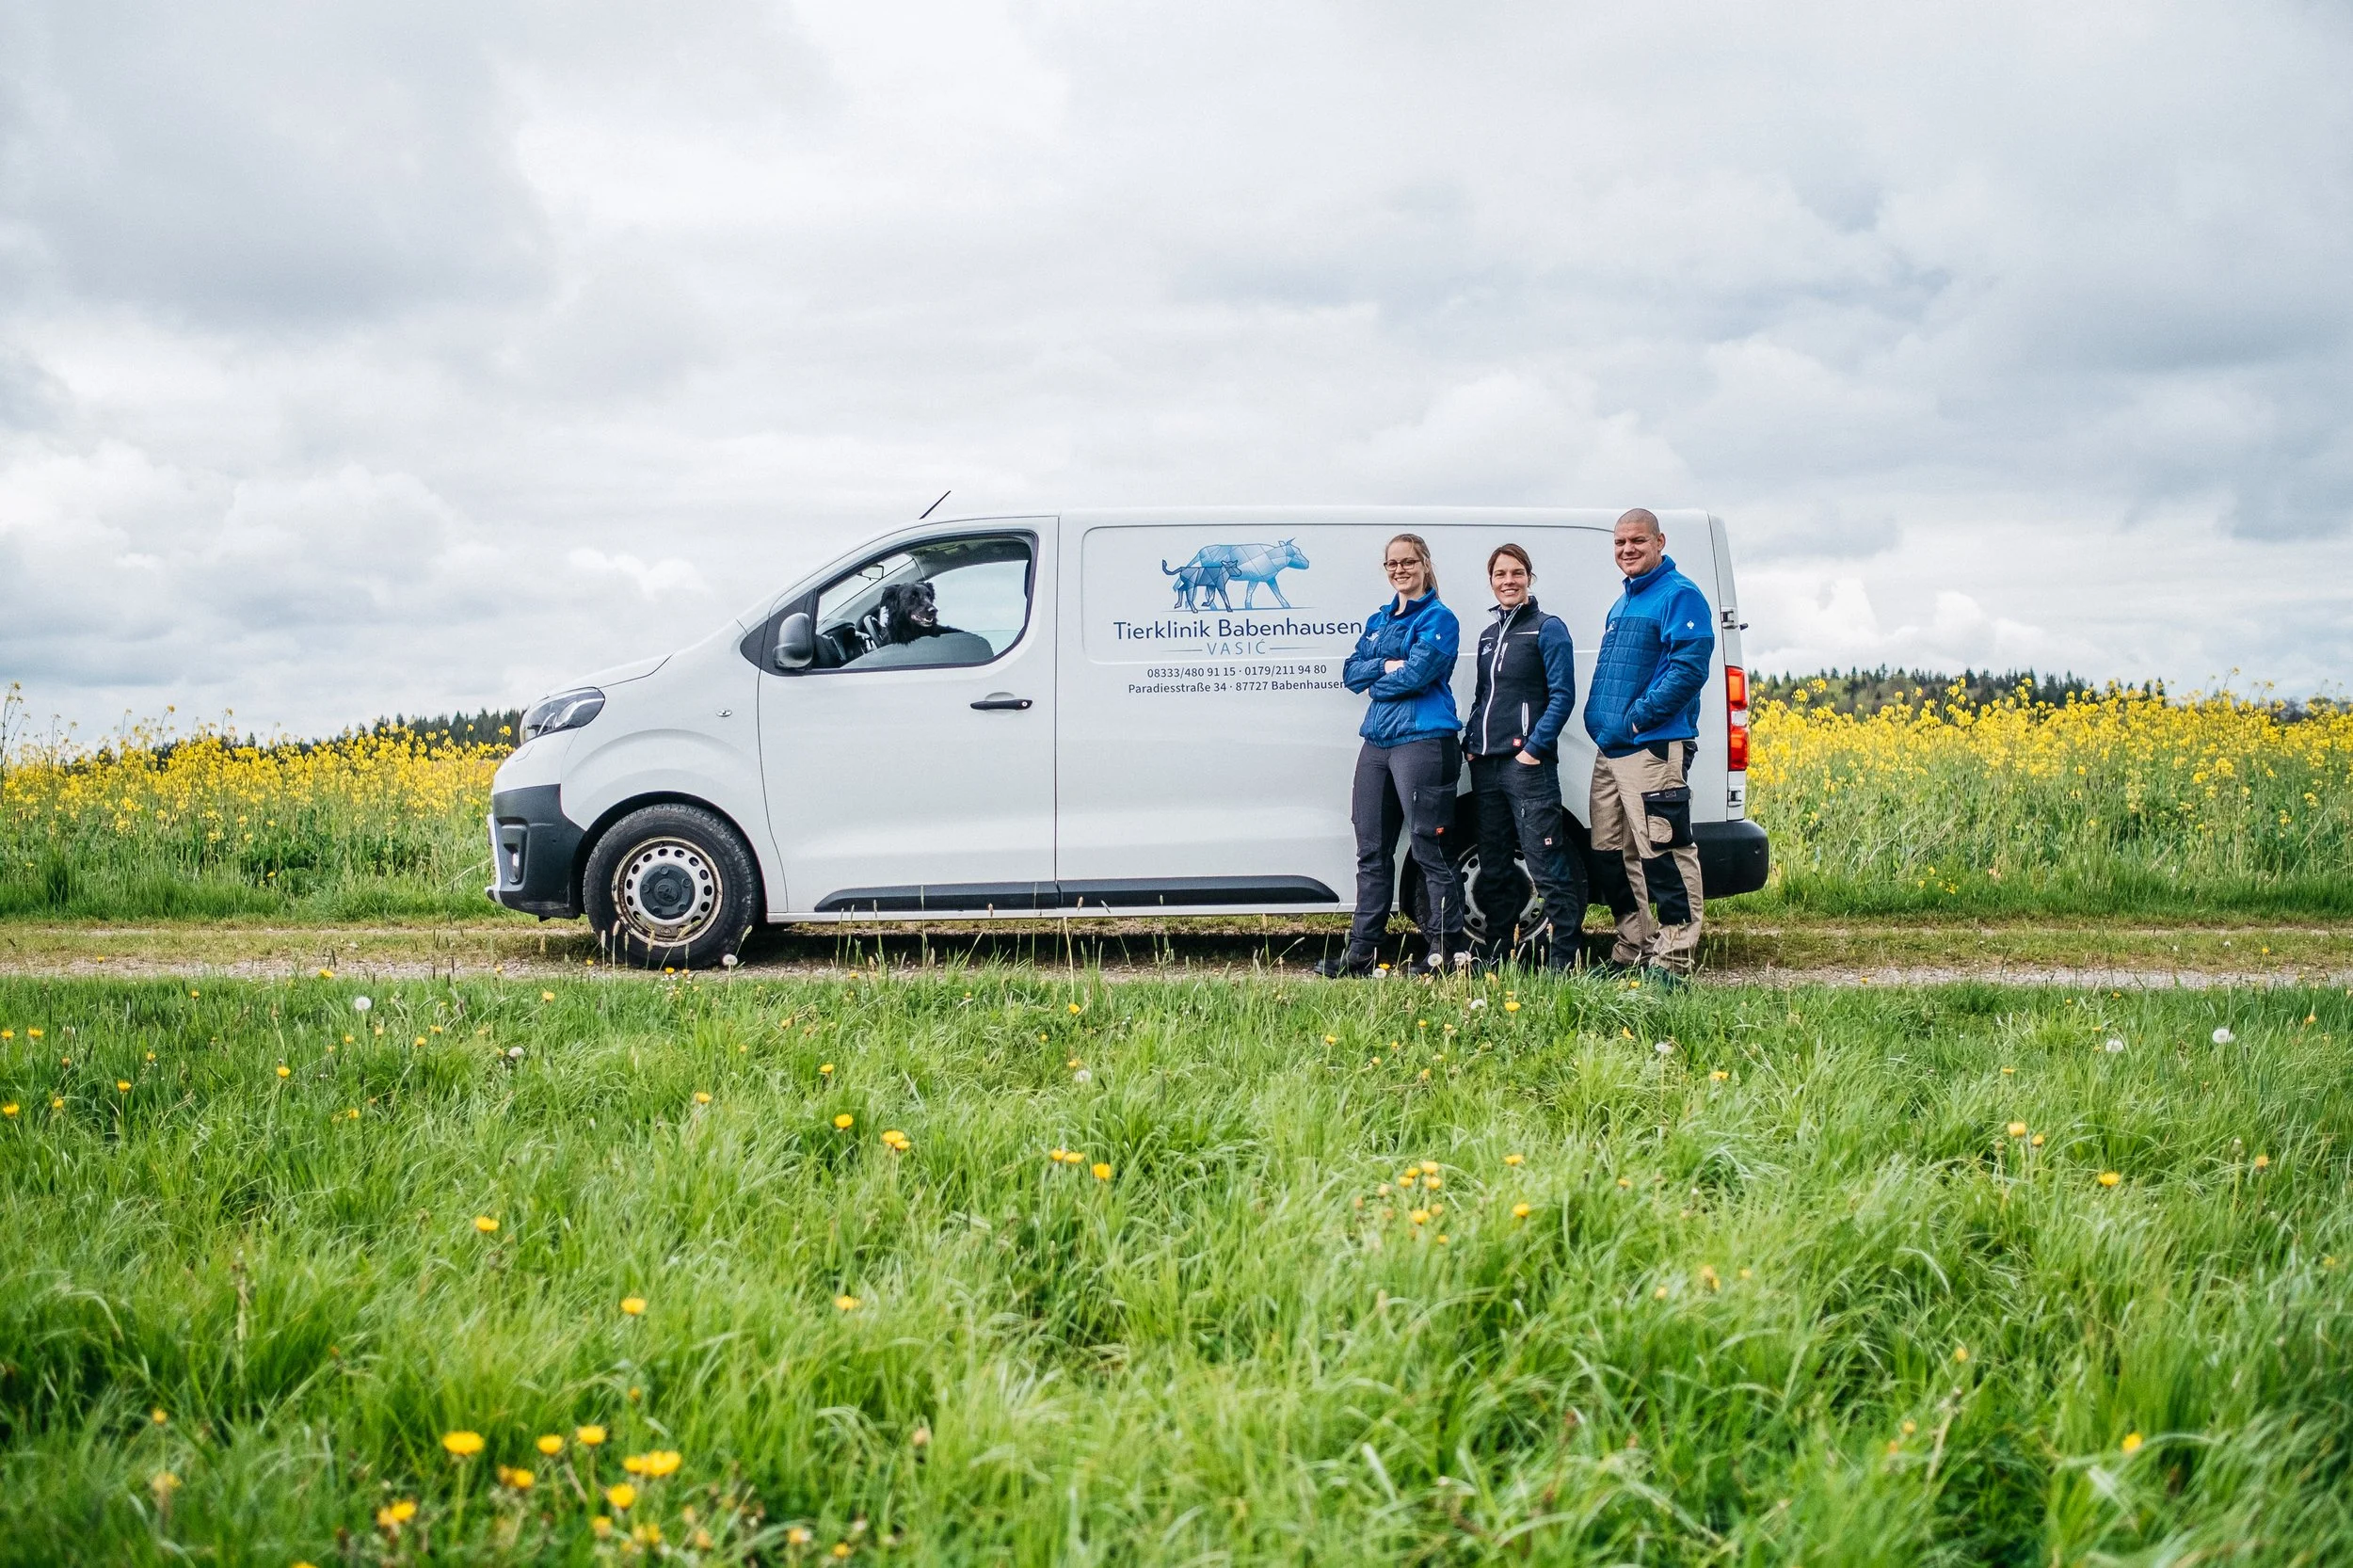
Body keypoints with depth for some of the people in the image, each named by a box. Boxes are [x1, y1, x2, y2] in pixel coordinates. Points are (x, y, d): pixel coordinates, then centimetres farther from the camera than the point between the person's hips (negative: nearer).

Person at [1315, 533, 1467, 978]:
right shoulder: (1378, 620, 20)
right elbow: (1351, 671, 9)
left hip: (1422, 741, -7)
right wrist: (1386, 666, -7)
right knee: (1372, 849, 7)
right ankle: (1361, 953, 11)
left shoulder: (1438, 619, -2)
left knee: (1428, 847, -7)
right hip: (1376, 741, 8)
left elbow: (1415, 674, -15)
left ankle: (1447, 950, -1)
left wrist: (1375, 684, 0)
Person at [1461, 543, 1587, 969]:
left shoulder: (1548, 628, -2)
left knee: (1547, 865, -10)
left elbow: (1562, 695, -8)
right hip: (1485, 765, 8)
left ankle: (1563, 961, -8)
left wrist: (1535, 747, -16)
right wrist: (1470, 743, 10)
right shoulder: (1489, 634, 18)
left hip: (1527, 763, -8)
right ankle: (1496, 958, 20)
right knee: (1492, 869, 12)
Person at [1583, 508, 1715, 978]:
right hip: (1609, 749, 10)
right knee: (1616, 853, 12)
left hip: (1653, 747, -10)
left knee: (1662, 851, -9)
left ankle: (1674, 955, -5)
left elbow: (1690, 667, -17)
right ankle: (1633, 948, 20)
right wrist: (1599, 720, 11)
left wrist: (1638, 717, -19)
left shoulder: (1679, 595, -7)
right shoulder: (1621, 604, 22)